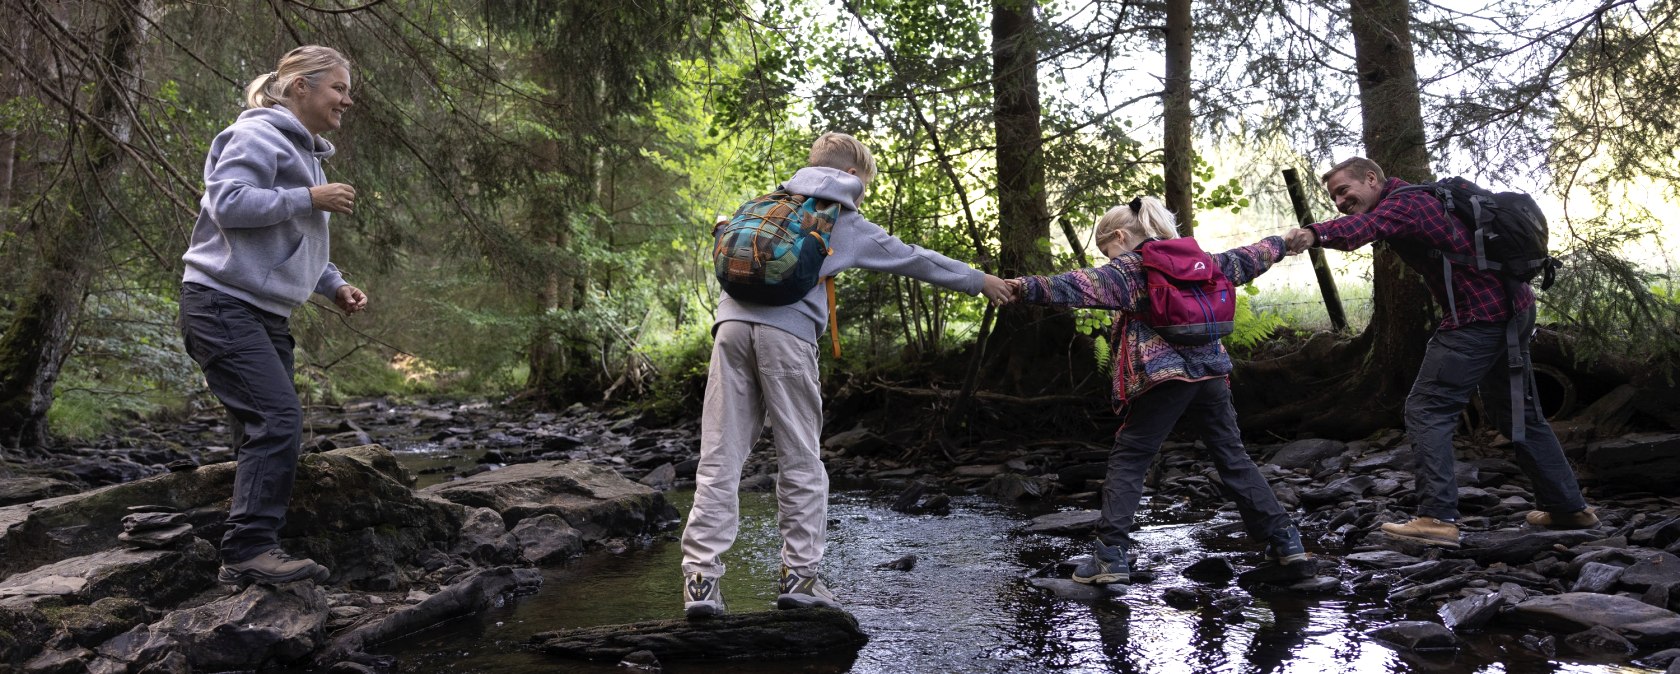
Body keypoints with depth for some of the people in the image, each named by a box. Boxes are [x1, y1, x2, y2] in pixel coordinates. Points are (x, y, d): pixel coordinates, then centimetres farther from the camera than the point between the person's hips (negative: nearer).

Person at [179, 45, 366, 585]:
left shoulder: (305, 151, 22)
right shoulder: (259, 136, -9)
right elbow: (228, 202, -23)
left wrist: (334, 286, 15)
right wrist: (310, 198, -19)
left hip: (267, 315, 10)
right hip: (224, 305, -10)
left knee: (267, 435, 9)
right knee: (278, 420, -20)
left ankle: (256, 553, 14)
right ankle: (248, 551, -18)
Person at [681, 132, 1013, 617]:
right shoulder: (847, 223, 16)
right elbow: (913, 259, 22)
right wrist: (980, 281, 32)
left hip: (732, 322, 4)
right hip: (787, 334, -4)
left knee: (719, 457, 2)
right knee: (800, 460, 7)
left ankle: (701, 577, -4)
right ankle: (799, 574, 10)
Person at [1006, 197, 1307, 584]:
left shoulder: (1130, 268, -3)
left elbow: (1082, 286, -19)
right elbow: (1242, 261, 32)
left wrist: (1030, 288, -29)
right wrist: (1279, 244, 51)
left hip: (1163, 376, -6)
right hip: (1211, 372, 7)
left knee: (1127, 460, -1)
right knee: (1232, 456, 17)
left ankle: (1111, 553, -9)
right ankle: (1284, 538, 19)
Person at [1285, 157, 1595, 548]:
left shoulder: (1403, 203, -14)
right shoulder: (1418, 197, 18)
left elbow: (1364, 226, -36)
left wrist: (1316, 234, -55)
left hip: (1479, 317, -10)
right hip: (1515, 307, 10)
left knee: (1427, 409, -10)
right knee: (1517, 412, 21)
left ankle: (1438, 518, -15)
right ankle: (1568, 508, 31)